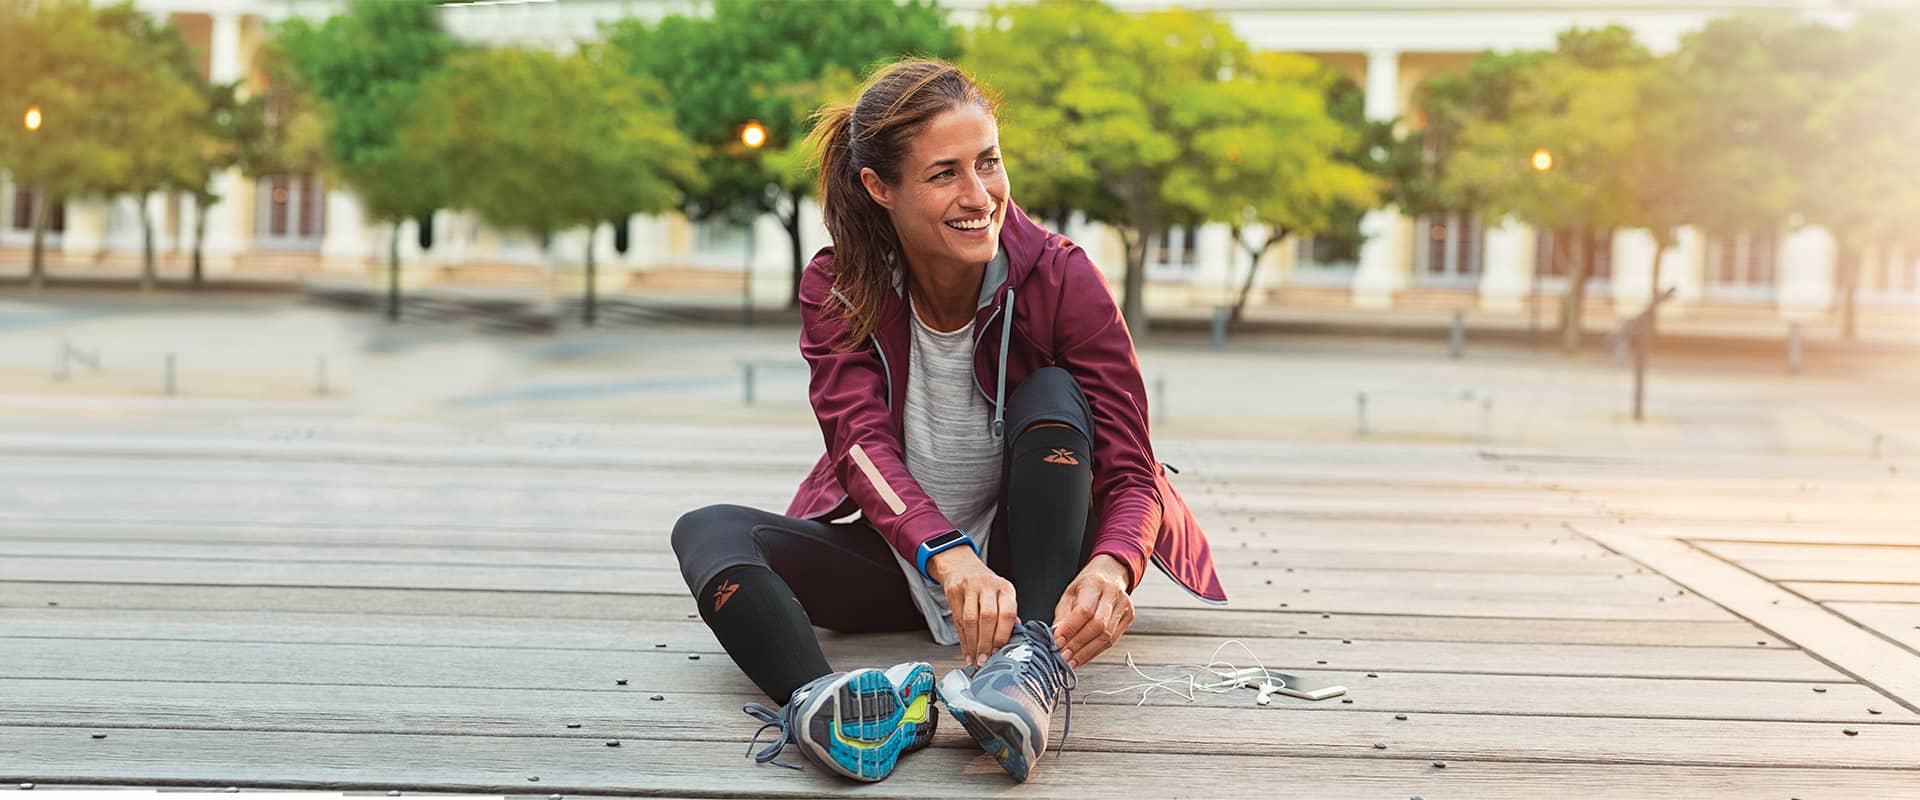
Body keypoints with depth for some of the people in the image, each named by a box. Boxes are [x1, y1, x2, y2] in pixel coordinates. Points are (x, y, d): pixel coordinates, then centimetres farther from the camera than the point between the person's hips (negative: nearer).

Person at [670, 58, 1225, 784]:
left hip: (1022, 553, -1)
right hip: (896, 555, 1)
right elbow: (863, 443, -26)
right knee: (708, 533, -22)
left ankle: (1035, 665, -43)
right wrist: (951, 560, -47)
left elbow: (1132, 474, -20)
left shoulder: (1060, 277, -15)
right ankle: (817, 700, -54)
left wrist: (1112, 566, -45)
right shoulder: (837, 289, -11)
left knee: (1052, 394, -26)